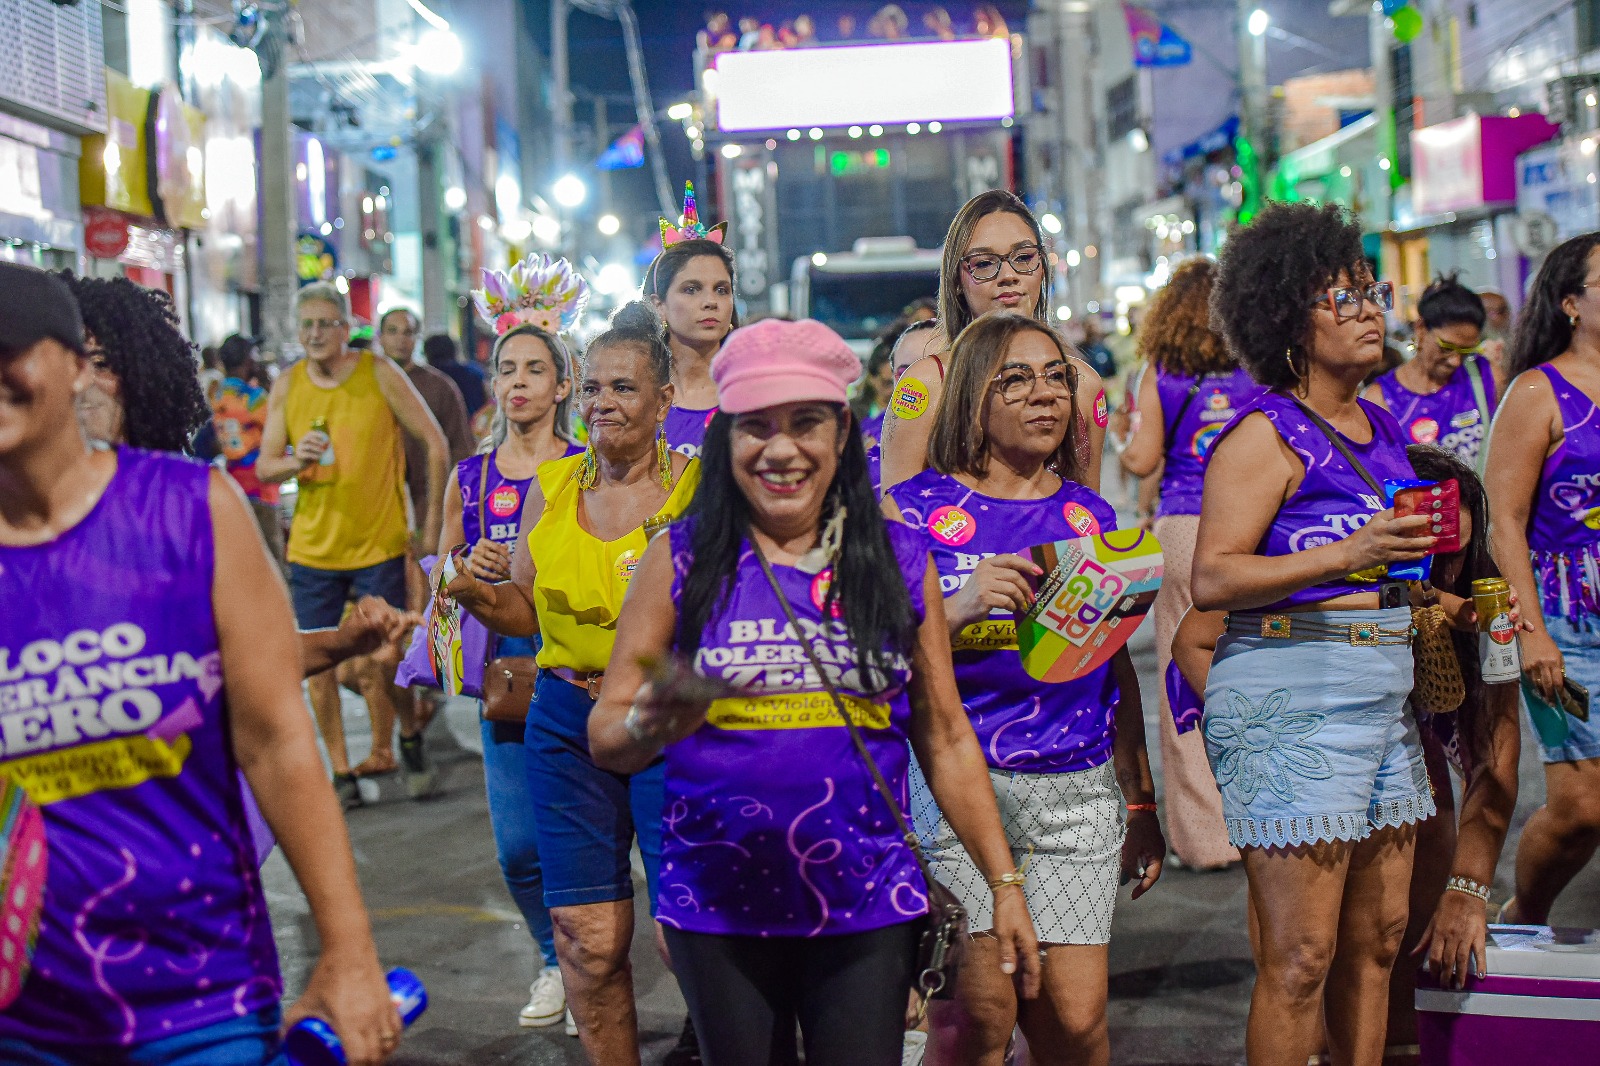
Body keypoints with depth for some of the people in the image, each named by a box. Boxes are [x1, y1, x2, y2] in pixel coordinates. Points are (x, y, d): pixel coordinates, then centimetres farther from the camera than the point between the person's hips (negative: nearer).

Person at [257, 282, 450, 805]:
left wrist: (432, 520, -3)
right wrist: (295, 460, -18)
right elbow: (263, 467, 5)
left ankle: (409, 735, 25)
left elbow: (435, 442, -1)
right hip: (312, 546, 3)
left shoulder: (380, 374, -6)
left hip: (380, 543, -3)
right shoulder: (287, 385, 2)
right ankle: (341, 771, 17)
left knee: (385, 658, -4)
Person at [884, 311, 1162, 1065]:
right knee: (981, 1006, -8)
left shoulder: (1092, 517, 13)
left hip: (1077, 790, 3)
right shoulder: (915, 510, 2)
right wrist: (960, 607, -20)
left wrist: (1142, 806, 19)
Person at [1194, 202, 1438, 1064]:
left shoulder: (1383, 428, 16)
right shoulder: (1267, 434, -9)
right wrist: (1348, 556, -25)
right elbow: (1210, 579, -18)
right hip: (1288, 693, -8)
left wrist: (1420, 559, 10)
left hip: (1383, 693, 8)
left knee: (1378, 938, 10)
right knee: (1301, 956, -6)